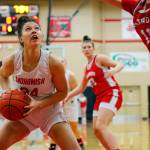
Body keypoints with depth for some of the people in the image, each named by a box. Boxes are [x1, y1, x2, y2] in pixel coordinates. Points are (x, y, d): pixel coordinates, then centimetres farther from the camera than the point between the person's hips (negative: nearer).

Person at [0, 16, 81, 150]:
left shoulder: (53, 63, -24)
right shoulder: (11, 61, -18)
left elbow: (62, 92, -10)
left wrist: (40, 104, -24)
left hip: (50, 113, -2)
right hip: (22, 113, 2)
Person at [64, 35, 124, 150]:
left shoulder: (99, 58, -4)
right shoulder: (87, 68, 17)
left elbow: (120, 65, -15)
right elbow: (81, 88, 27)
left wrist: (113, 70, -36)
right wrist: (67, 96, 21)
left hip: (112, 94, -9)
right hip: (100, 97, 9)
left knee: (100, 126, -26)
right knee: (97, 131, 7)